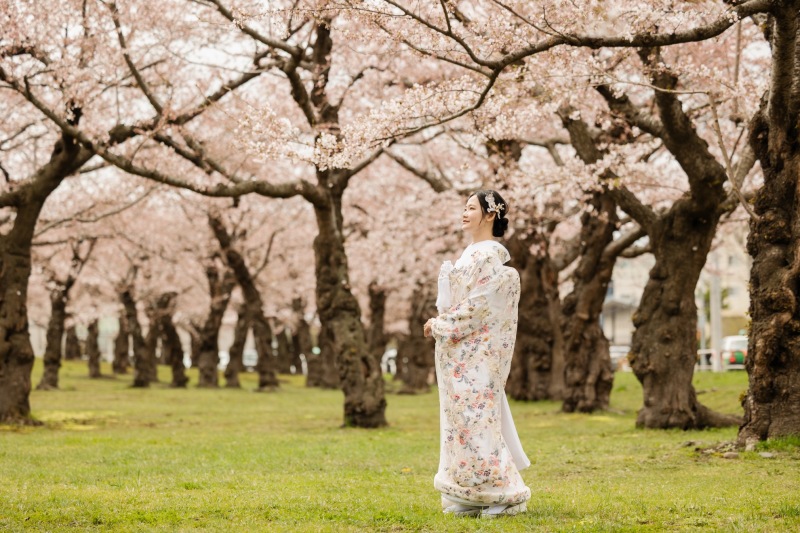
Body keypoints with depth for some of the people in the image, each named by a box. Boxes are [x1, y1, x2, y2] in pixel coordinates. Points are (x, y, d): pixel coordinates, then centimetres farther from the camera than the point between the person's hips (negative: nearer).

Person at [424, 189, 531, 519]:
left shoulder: (489, 255, -13)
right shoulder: (472, 254, 17)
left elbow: (478, 305, -18)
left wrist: (440, 324, -12)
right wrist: (441, 322, 8)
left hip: (475, 353, -10)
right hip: (462, 353, 10)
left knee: (477, 418, -8)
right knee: (464, 418, 9)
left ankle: (505, 495, -3)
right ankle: (472, 497, 13)